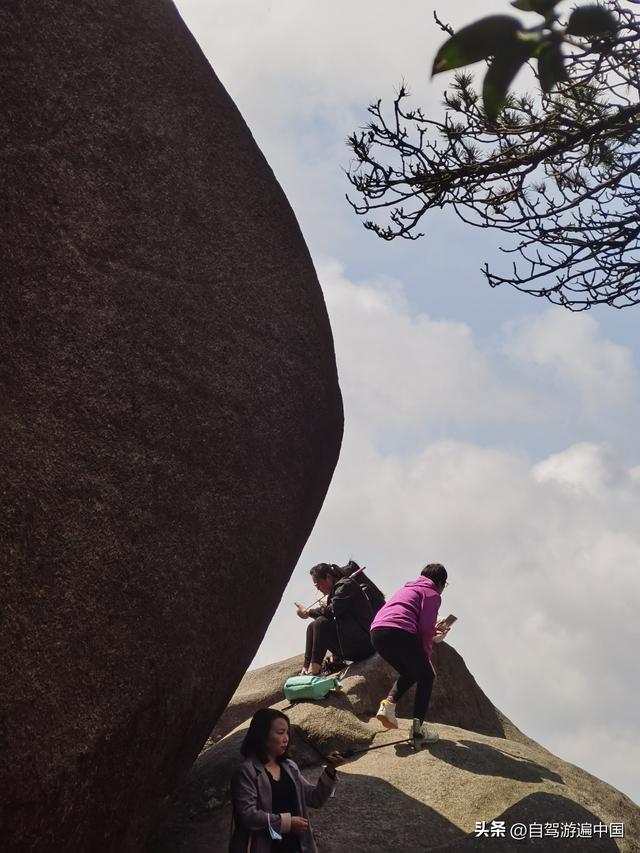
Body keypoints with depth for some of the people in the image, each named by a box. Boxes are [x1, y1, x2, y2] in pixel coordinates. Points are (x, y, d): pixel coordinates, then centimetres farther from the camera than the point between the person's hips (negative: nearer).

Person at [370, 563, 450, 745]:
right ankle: (417, 728, 3)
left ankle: (388, 703, 2)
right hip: (399, 633, -7)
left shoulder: (407, 589, 33)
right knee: (426, 676, 11)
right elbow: (425, 629, 0)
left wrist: (433, 630, 46)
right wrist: (427, 657, 11)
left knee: (409, 674, 26)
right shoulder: (432, 594, 10)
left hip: (377, 633, 7)